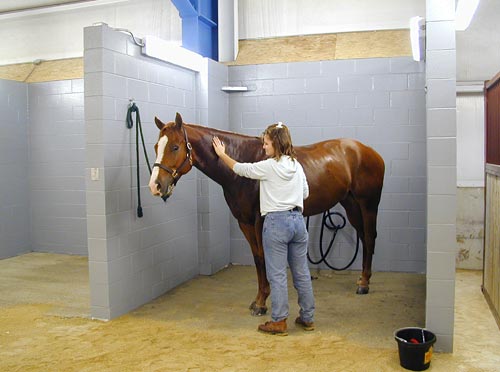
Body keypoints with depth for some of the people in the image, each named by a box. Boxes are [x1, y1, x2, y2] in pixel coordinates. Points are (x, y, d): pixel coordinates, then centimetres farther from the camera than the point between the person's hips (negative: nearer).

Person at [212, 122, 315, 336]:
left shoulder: (268, 167, -10)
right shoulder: (297, 166, 8)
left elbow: (240, 169, 4)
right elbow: (305, 193, 17)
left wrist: (222, 154, 18)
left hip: (276, 222, -6)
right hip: (298, 220, 7)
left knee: (277, 274, 2)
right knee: (301, 272, 13)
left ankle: (279, 322, 9)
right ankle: (307, 318, 23)